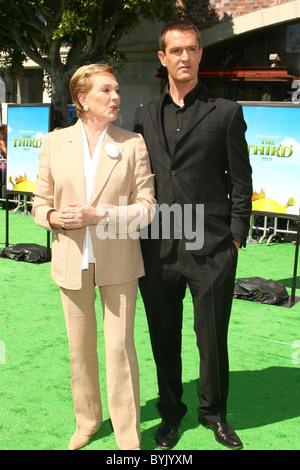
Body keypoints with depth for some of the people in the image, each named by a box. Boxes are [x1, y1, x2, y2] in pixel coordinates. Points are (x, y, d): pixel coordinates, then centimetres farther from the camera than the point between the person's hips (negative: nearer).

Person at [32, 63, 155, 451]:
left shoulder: (133, 143, -3)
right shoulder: (55, 142, 3)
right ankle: (87, 419, 36)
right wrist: (56, 217, -15)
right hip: (73, 261, 2)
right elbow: (40, 204, 7)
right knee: (80, 347, 14)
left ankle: (128, 436, 18)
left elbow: (146, 207, -6)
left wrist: (98, 215, -18)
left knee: (120, 347, 2)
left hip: (118, 261, -2)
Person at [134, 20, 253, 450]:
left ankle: (213, 411, 30)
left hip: (211, 250, -3)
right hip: (158, 249, 3)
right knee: (164, 337, 13)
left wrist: (236, 238, -4)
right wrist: (138, 237, 7)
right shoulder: (145, 116, 12)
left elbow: (241, 181, 1)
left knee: (213, 337, 8)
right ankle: (170, 411, 33)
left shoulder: (226, 113, 2)